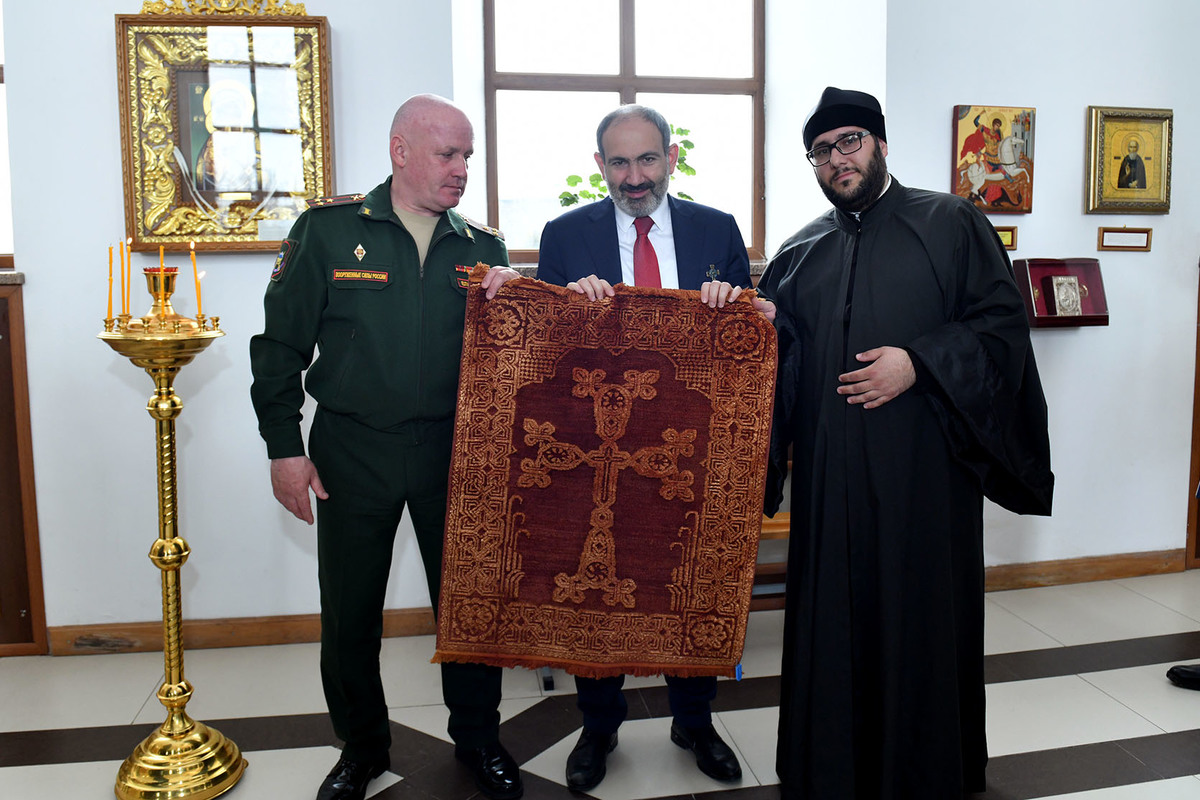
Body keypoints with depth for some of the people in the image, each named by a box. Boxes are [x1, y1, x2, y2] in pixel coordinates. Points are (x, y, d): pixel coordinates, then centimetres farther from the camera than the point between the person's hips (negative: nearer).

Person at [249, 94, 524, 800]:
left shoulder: (483, 247, 6)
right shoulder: (329, 230, -2)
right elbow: (281, 345, 0)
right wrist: (285, 448, -3)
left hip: (452, 450, 2)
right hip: (352, 451, -1)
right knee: (350, 613, 10)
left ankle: (478, 737, 33)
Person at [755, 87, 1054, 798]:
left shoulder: (952, 224, 5)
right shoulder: (800, 254, 15)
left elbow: (1003, 322, -3)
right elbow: (775, 360, 17)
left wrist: (919, 363, -15)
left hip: (923, 471, -3)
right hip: (831, 479, 3)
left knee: (924, 621, 5)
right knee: (833, 626, 8)